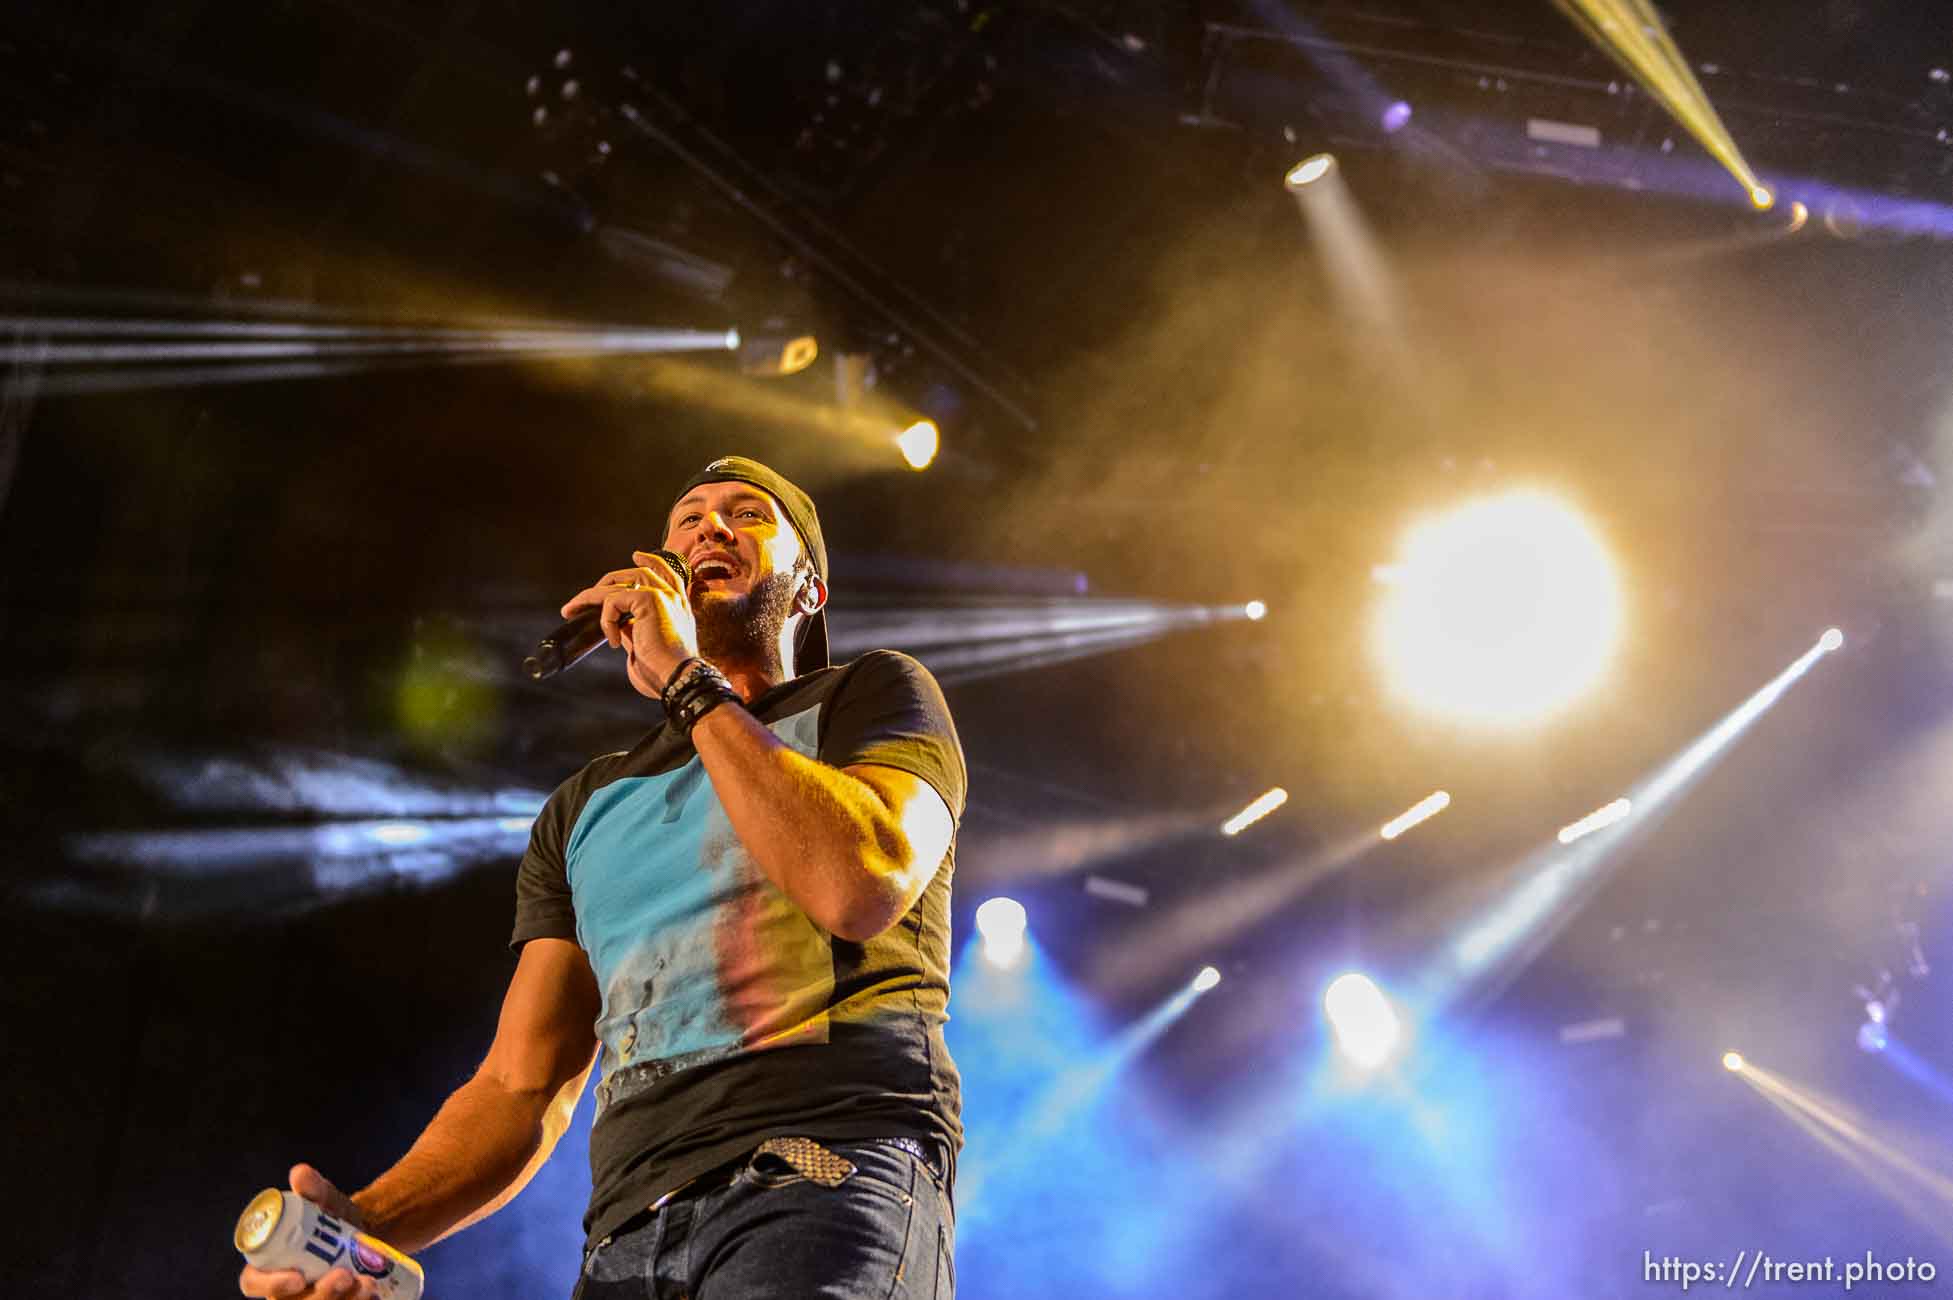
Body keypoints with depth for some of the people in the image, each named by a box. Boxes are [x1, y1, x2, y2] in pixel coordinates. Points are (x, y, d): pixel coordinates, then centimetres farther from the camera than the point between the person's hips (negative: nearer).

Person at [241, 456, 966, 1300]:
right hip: (633, 1224, 4)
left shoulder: (874, 695, 13)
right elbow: (522, 1087, 16)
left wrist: (689, 682, -2)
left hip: (833, 1171, -4)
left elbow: (860, 888, -10)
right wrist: (368, 1225, -2)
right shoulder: (586, 809, 25)